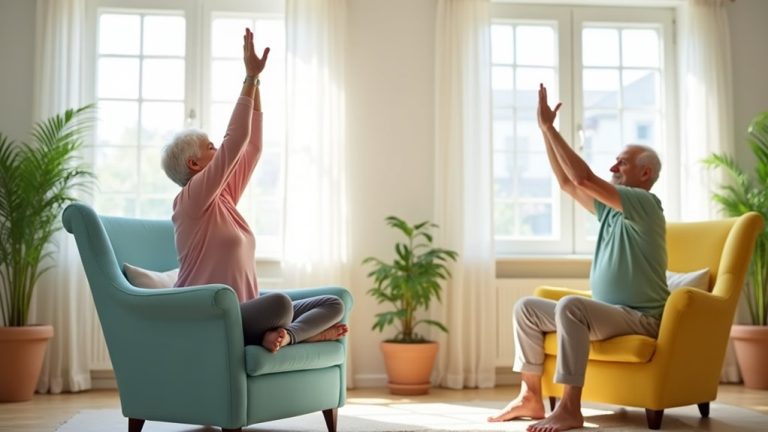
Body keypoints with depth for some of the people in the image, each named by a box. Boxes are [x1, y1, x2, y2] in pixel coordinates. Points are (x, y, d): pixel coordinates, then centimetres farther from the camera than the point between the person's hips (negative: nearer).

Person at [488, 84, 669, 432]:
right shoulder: (611, 208, 15)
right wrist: (545, 130, 10)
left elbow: (583, 178, -22)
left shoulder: (644, 204, -12)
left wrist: (550, 127, -17)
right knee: (526, 306, 2)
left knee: (570, 305, -36)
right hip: (608, 312, 9)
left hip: (640, 319, -9)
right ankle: (530, 397, 0)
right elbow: (567, 183, 14)